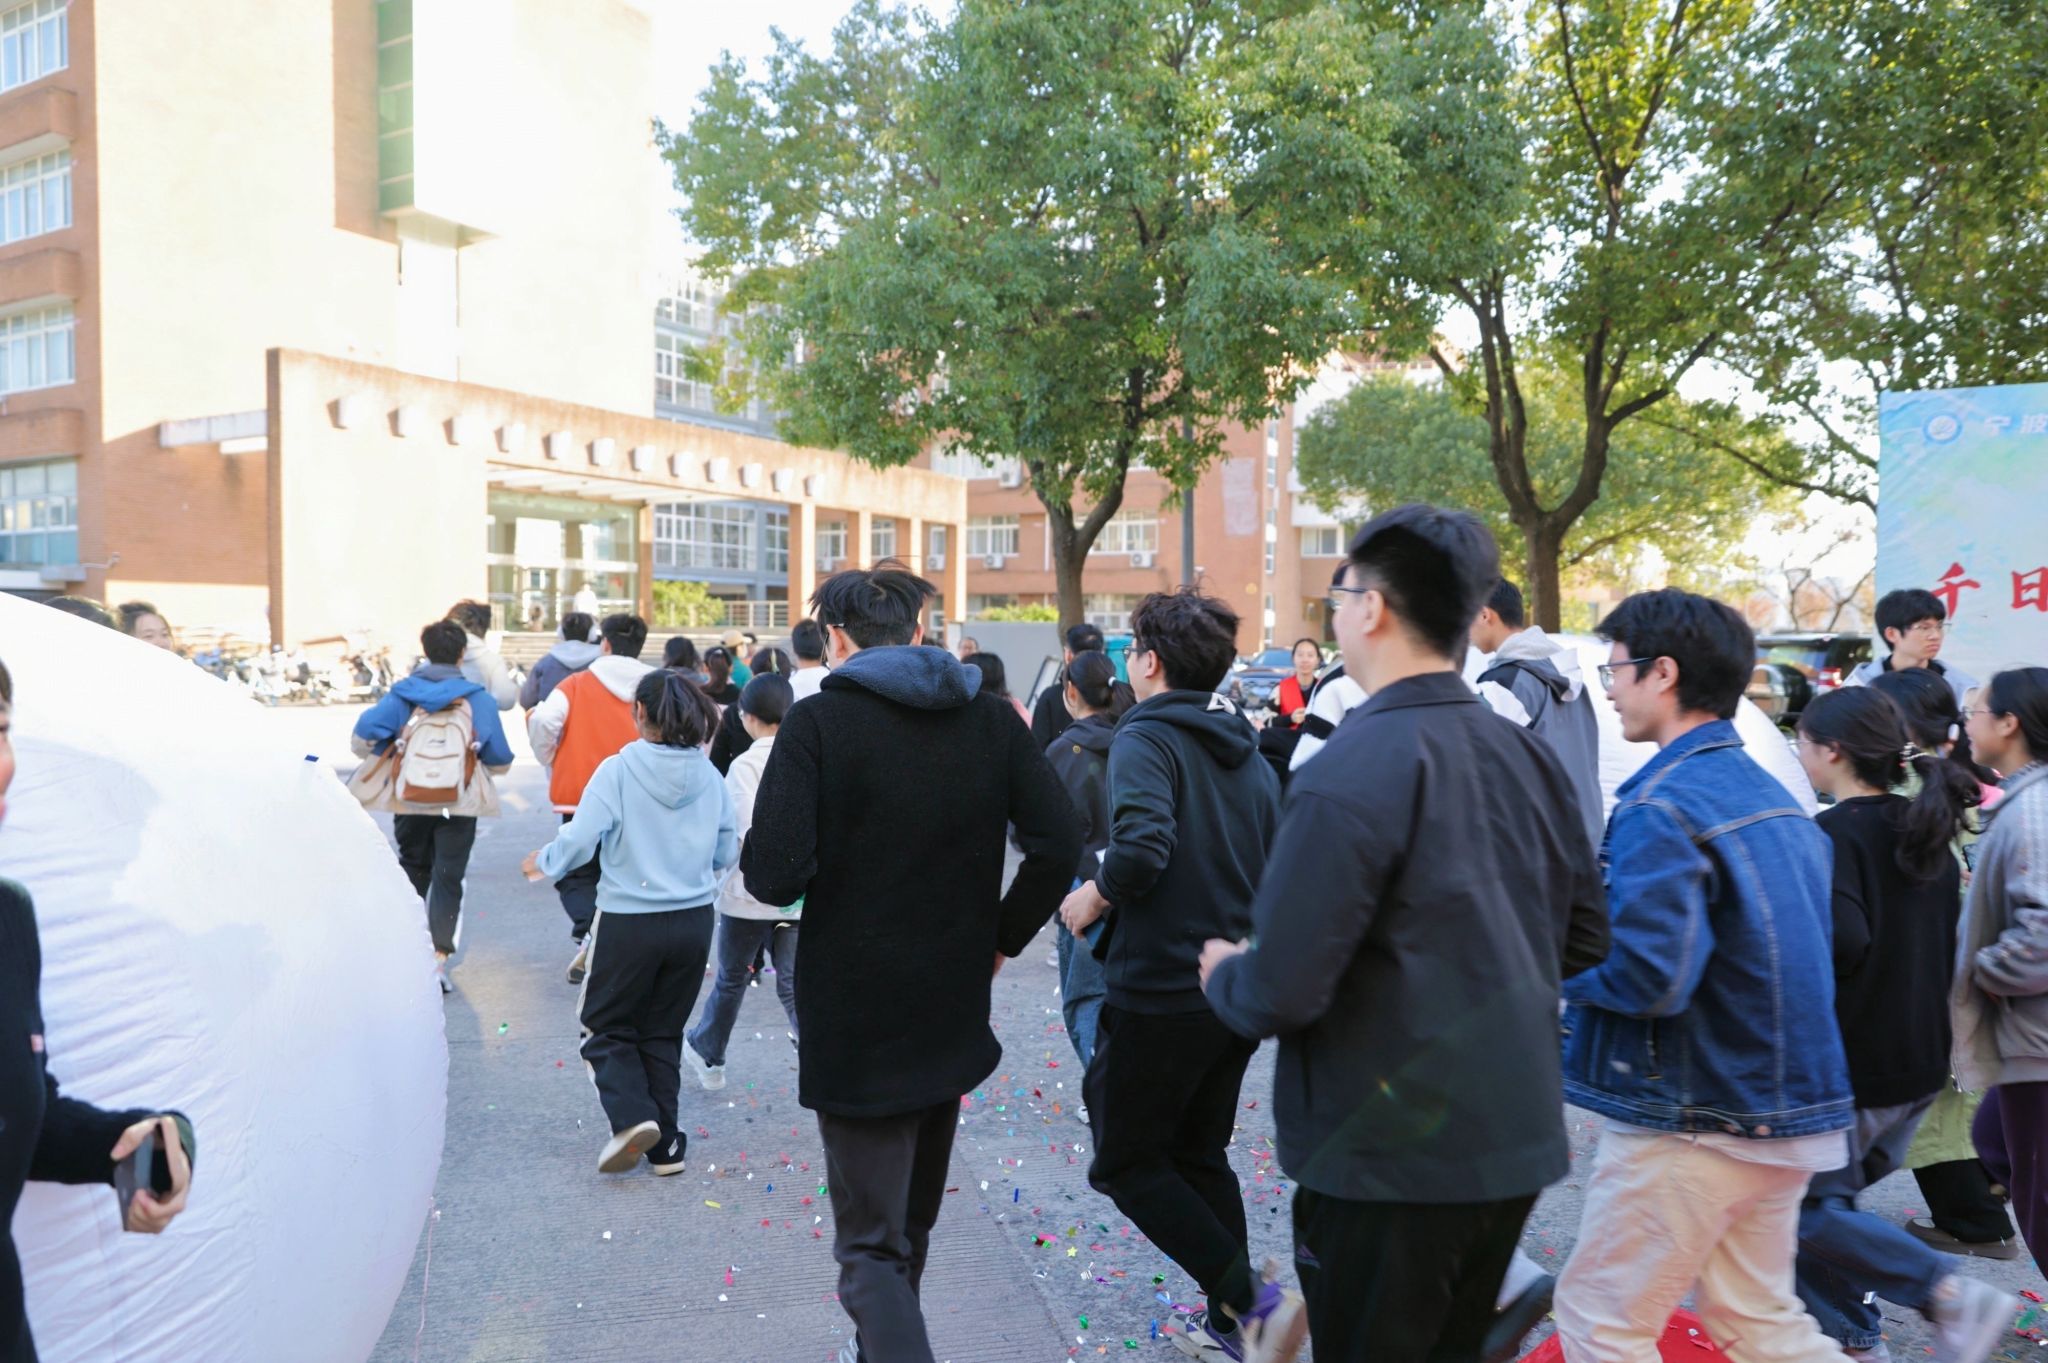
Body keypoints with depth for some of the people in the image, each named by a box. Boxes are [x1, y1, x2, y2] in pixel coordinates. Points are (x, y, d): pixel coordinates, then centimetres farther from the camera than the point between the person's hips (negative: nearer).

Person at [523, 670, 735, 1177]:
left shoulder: (617, 771, -13)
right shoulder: (709, 777, -1)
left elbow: (579, 840, -16)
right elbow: (727, 854, 6)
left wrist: (543, 862, 5)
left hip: (629, 923, -4)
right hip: (694, 921, 4)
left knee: (606, 1027, 15)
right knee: (663, 1032, 18)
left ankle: (633, 1116, -5)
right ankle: (665, 1146, 20)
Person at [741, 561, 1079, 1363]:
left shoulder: (818, 722, -13)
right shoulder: (990, 718, 0)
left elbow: (776, 877, -20)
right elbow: (1058, 843, -6)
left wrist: (753, 851, 2)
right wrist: (1001, 936, 5)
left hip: (853, 1021, -5)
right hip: (954, 1010, 5)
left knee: (873, 1249, 4)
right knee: (912, 1221, 26)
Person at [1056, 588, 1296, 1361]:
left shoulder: (1145, 739, -13)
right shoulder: (1249, 755, 9)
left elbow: (1142, 847, -30)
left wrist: (1095, 895, -12)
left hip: (1158, 989, -8)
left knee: (1127, 1164, 7)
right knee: (1201, 1154, 21)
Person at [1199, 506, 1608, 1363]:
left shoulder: (1353, 772, -22)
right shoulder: (1528, 756, 2)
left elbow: (1280, 995, -24)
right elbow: (1584, 937, 11)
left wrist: (1223, 974, -3)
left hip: (1390, 1161, -7)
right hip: (1514, 1140, 7)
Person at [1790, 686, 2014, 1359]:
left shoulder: (1835, 833, -18)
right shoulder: (1927, 833, 9)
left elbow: (1842, 943, -29)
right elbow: (1951, 945, 15)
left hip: (1848, 1064, -9)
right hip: (1920, 1060, 9)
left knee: (1806, 1207, 3)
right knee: (1832, 1197, 18)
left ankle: (1947, 1291, -5)